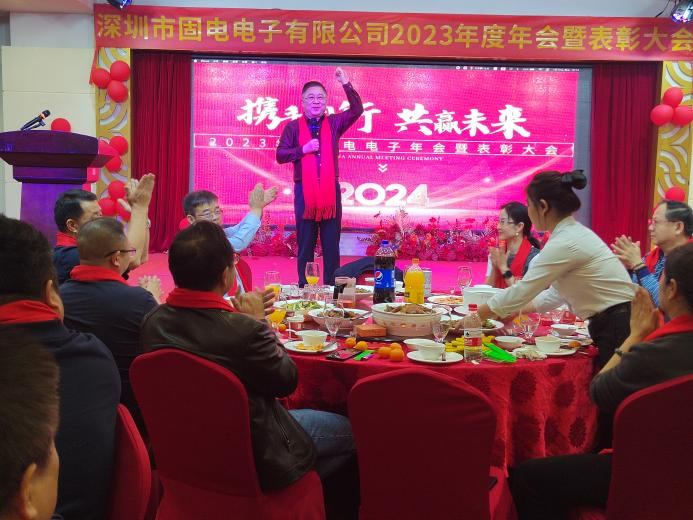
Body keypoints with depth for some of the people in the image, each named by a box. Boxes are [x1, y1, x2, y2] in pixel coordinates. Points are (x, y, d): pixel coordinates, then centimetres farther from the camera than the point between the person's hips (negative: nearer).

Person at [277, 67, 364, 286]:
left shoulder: (333, 123, 7)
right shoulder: (293, 127, 3)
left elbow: (356, 110, -4)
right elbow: (280, 155, 0)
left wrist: (346, 84, -13)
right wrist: (303, 149, -13)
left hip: (331, 189, 1)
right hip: (304, 190, -1)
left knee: (331, 242, 5)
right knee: (305, 243, 6)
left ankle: (331, 288, 12)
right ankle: (304, 288, 13)